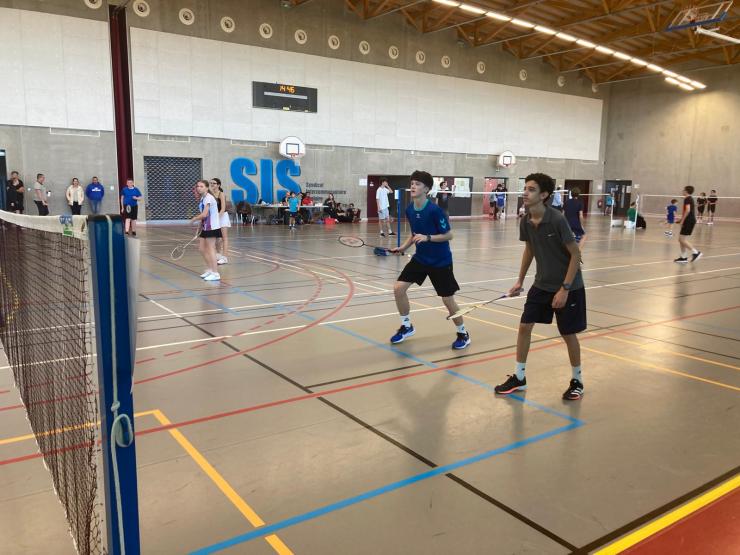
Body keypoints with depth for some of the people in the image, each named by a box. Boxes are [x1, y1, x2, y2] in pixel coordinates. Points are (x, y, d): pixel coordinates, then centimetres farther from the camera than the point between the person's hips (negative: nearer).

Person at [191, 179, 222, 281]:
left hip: (212, 227, -9)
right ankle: (209, 270, 26)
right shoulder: (202, 198, 13)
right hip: (205, 228, 9)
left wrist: (195, 219, -7)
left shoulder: (208, 198, -16)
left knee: (210, 249, -7)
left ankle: (215, 274, -3)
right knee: (202, 248, 13)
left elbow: (204, 214, -22)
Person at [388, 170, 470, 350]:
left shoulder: (435, 210, -22)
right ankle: (406, 326, 17)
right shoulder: (409, 210, -2)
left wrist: (427, 238, -29)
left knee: (448, 300, 1)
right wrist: (403, 247, -1)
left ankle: (463, 333, 25)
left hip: (440, 261, -6)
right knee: (398, 288, -4)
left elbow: (449, 235, -17)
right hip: (420, 258, 6)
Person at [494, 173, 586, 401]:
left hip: (568, 287, -6)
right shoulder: (525, 221, -5)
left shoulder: (557, 220, -23)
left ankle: (577, 381, 26)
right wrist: (520, 280, 13)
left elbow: (575, 254, -18)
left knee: (568, 334, 5)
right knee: (524, 326, 3)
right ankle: (519, 377, 17)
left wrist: (564, 289, -20)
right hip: (541, 284, 6)